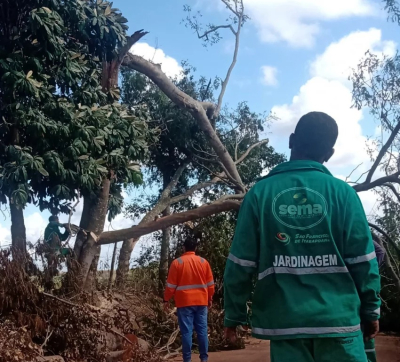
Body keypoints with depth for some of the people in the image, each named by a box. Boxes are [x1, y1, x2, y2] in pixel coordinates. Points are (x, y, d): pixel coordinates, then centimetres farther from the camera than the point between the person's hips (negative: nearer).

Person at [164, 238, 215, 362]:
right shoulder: (203, 262, 4)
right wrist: (210, 298, 18)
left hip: (184, 302, -2)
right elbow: (210, 283, 7)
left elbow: (171, 284, -2)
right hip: (201, 301, 2)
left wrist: (166, 299, 7)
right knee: (202, 330, 6)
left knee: (186, 331, -1)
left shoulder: (177, 262, -3)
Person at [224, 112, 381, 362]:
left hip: (284, 321, 1)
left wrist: (234, 315, 8)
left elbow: (241, 263, -3)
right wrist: (371, 311, 10)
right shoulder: (343, 192, -4)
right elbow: (362, 260, -3)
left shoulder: (260, 193, -3)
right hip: (337, 318, -1)